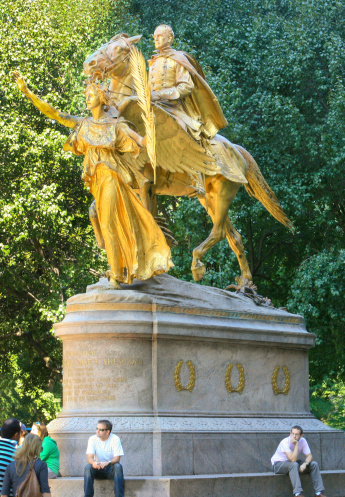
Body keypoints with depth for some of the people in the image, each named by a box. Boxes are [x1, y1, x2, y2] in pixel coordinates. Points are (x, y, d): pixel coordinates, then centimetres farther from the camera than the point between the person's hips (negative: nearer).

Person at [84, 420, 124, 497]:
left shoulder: (115, 439, -10)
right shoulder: (93, 439, -4)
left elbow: (117, 458, -16)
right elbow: (90, 457, -13)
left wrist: (107, 463, -38)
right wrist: (93, 462, -39)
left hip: (111, 469, -2)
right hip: (97, 469, 2)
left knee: (118, 466, -33)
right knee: (88, 467, -29)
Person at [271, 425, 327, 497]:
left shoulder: (302, 441, -9)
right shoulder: (285, 442, -27)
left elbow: (309, 456, -8)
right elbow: (293, 459, -35)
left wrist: (305, 464, -28)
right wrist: (296, 444, -35)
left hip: (292, 463, 6)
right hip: (278, 464, -6)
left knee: (314, 464, -11)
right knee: (294, 464, -38)